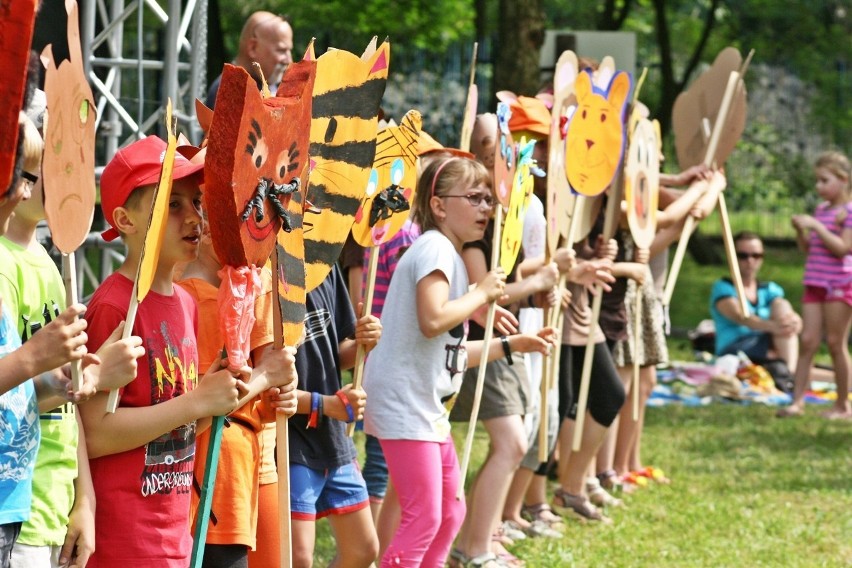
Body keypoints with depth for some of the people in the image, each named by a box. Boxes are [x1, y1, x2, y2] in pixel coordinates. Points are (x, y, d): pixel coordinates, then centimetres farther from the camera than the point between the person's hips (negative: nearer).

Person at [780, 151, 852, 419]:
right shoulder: (821, 209, 14)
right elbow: (808, 247, 20)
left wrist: (815, 226, -20)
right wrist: (800, 229, 1)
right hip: (815, 283, 7)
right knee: (808, 341, 0)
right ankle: (798, 401, -4)